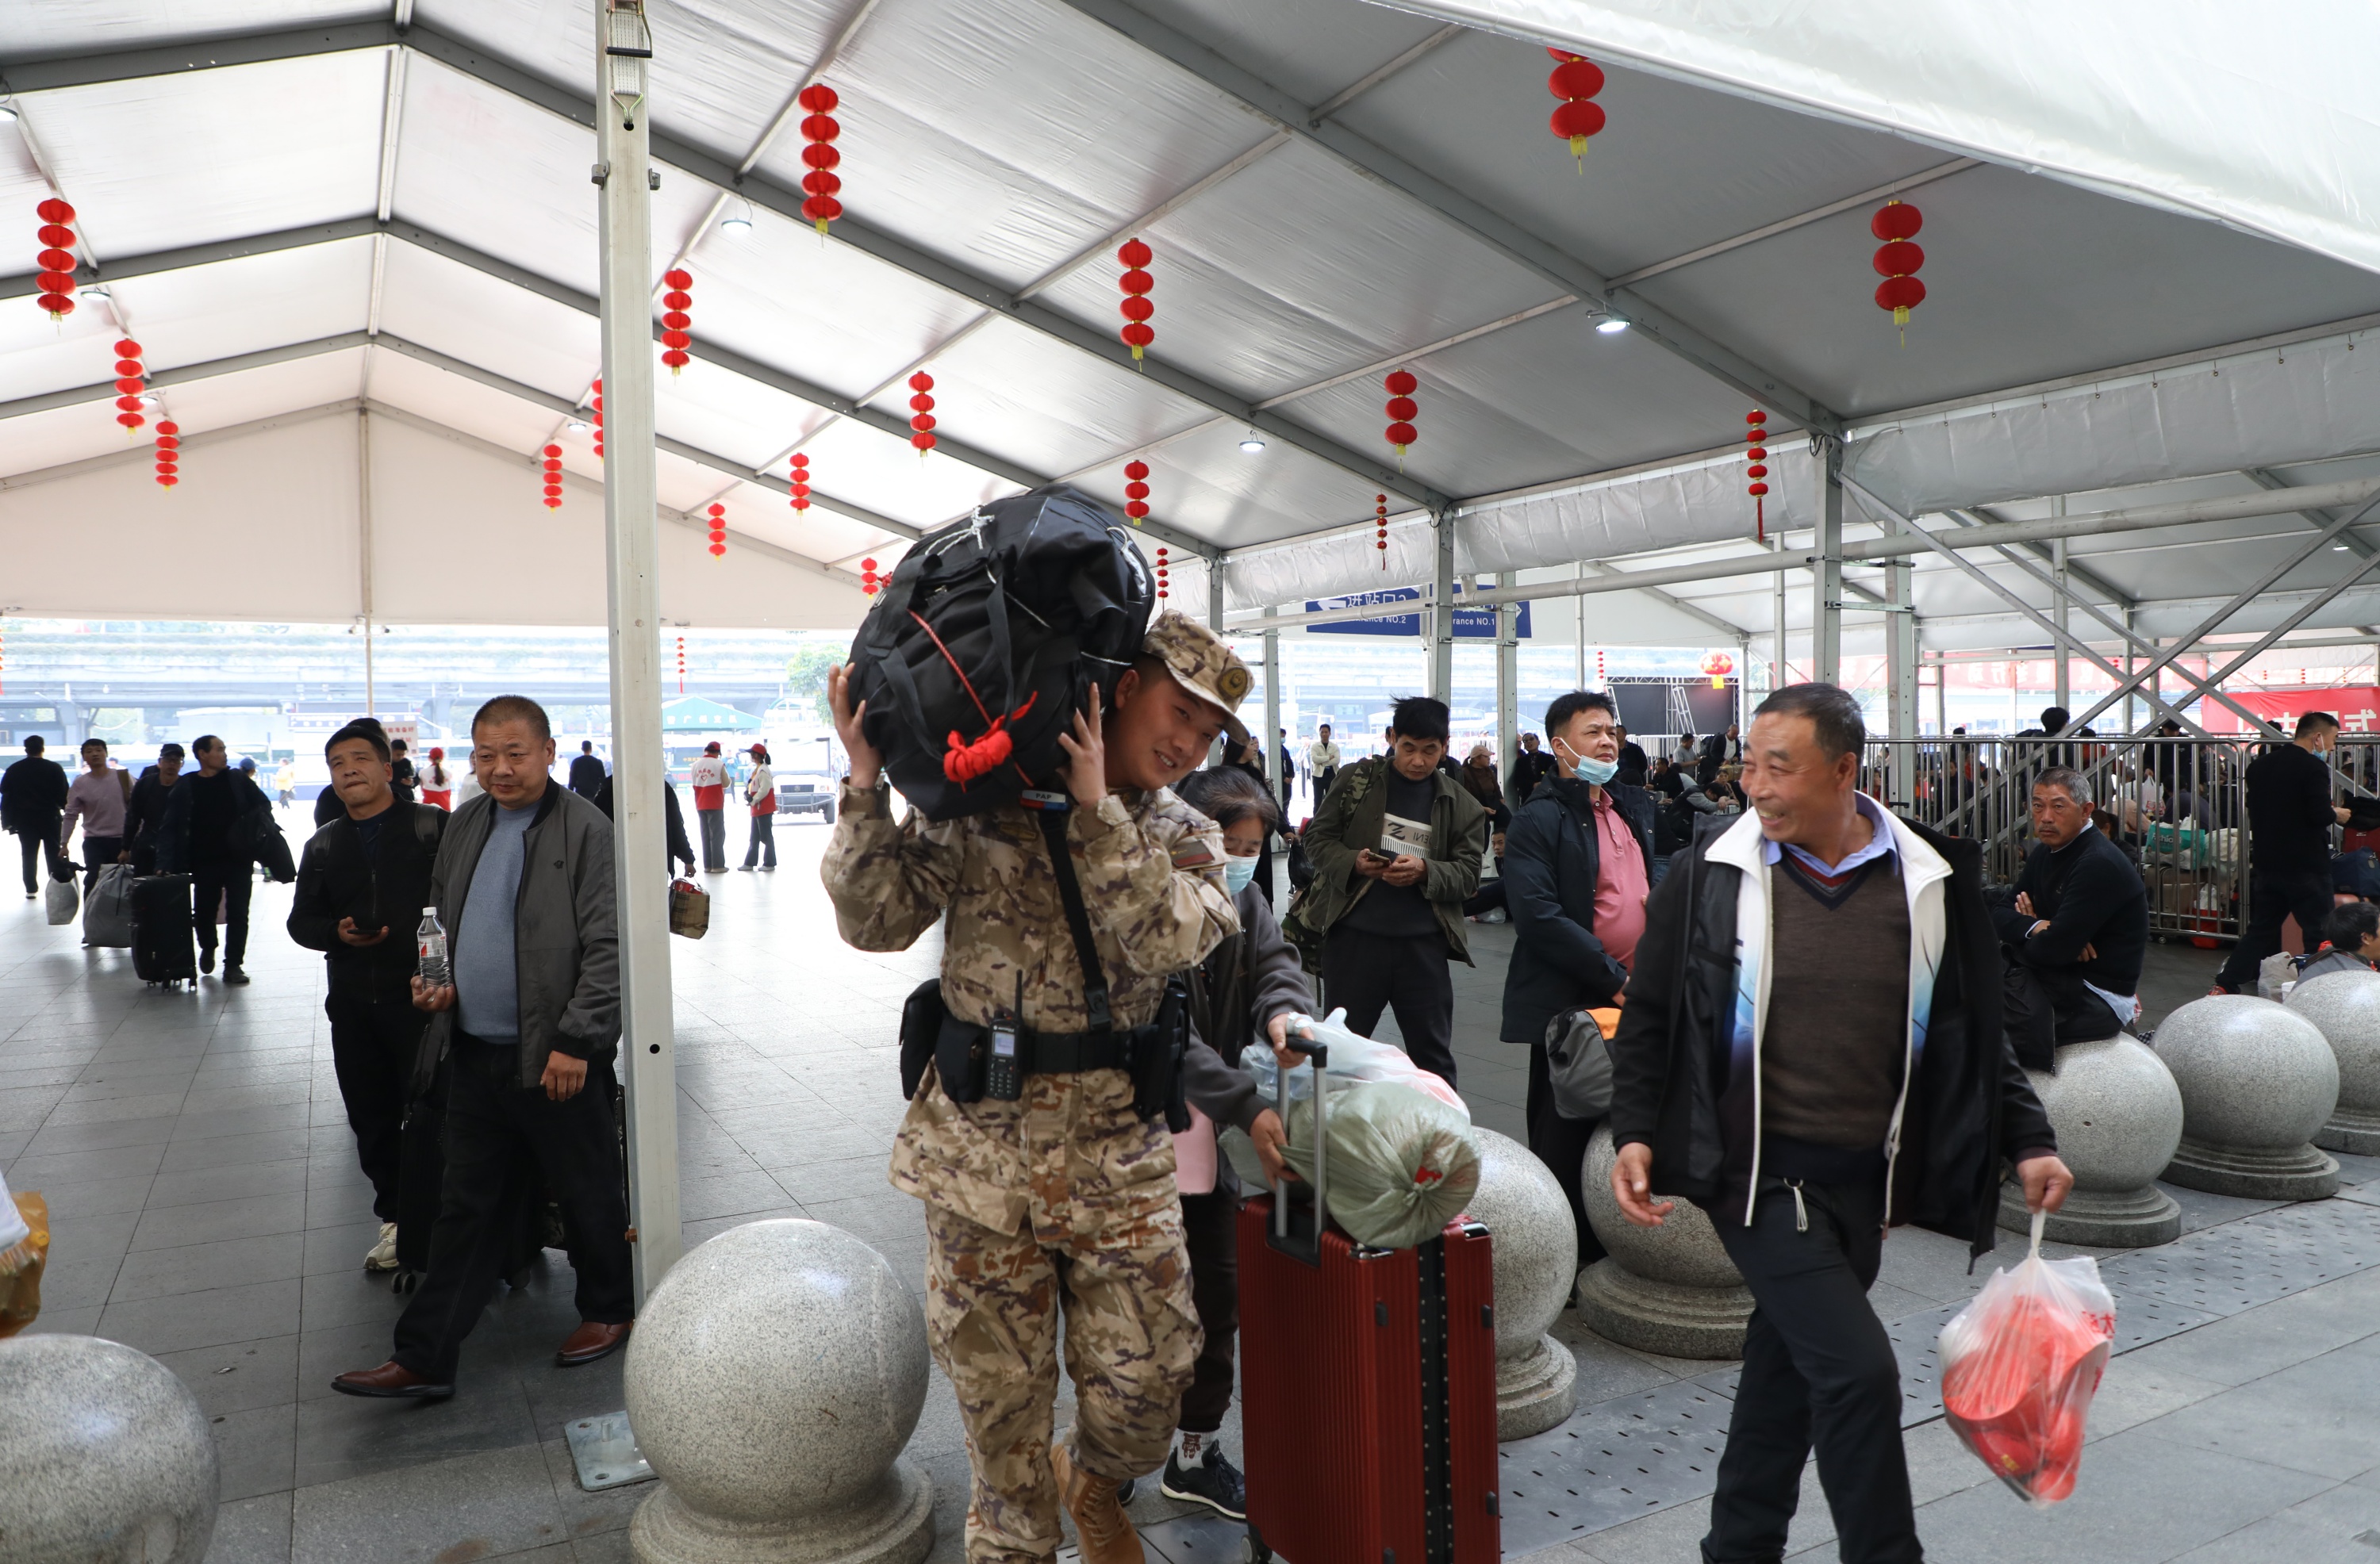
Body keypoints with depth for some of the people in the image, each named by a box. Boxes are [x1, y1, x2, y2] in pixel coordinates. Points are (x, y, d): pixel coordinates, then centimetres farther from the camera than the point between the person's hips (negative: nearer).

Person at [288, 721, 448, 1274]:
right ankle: (395, 1218, 25)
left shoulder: (433, 827, -2)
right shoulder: (323, 846, 14)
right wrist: (338, 932, -5)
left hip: (422, 995, -5)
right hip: (352, 1004, 5)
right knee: (371, 1119, 11)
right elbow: (301, 920, 17)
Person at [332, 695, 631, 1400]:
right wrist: (432, 982, 4)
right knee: (466, 1209, 13)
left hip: (557, 1058, -6)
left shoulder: (585, 828, -12)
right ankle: (423, 1359, 20)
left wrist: (575, 1039, -18)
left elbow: (607, 946, -15)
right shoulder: (464, 826, 10)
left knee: (587, 1196, 10)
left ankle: (609, 1311, 31)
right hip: (475, 1053, 6)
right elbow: (440, 919, 23)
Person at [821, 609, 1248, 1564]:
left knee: (1145, 1380, 5)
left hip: (1118, 1156, 2)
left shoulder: (1184, 838, 6)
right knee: (1000, 1391, 9)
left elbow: (1166, 941, -15)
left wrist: (1097, 808, -21)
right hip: (981, 1146, -1)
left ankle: (1091, 1482, 38)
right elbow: (877, 920, -5)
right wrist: (865, 784, -16)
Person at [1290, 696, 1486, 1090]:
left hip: (1423, 943, 1)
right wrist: (1354, 863, -16)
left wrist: (1424, 872, -17)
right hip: (1354, 935, -1)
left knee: (1434, 1056, 10)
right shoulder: (1357, 781, 3)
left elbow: (1468, 874, 3)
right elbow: (1317, 839, 3)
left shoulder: (1459, 804, 7)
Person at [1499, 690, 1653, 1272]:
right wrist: (1614, 978, -18)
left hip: (1632, 997, 7)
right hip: (1569, 1002, -7)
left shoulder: (1633, 807, 14)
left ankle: (1608, 1248, 27)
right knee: (1563, 1140, 2)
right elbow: (1539, 916, -20)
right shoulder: (1538, 820, -10)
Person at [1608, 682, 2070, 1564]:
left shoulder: (1928, 881, 0)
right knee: (1859, 1369, -13)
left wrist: (2027, 1141, 4)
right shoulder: (1710, 872, -7)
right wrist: (1635, 1133, -9)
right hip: (1760, 1171, -3)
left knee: (1788, 1368, 17)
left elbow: (1973, 1029, 11)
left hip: (1863, 1179, 4)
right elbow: (1650, 1016, 0)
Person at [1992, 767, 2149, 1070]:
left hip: (2098, 1000, -9)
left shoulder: (2100, 865, -23)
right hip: (2058, 976, 9)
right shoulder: (2047, 851, 9)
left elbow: (2054, 949, -28)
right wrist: (2036, 927, -18)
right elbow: (1999, 914, 5)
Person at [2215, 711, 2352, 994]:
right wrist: (2337, 814, -1)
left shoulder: (2259, 766, 7)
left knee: (2261, 928, 13)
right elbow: (2320, 815, -23)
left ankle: (2225, 984, 6)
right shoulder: (2313, 767, -16)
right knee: (2319, 932, 6)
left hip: (2266, 864, 7)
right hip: (2306, 866, -7)